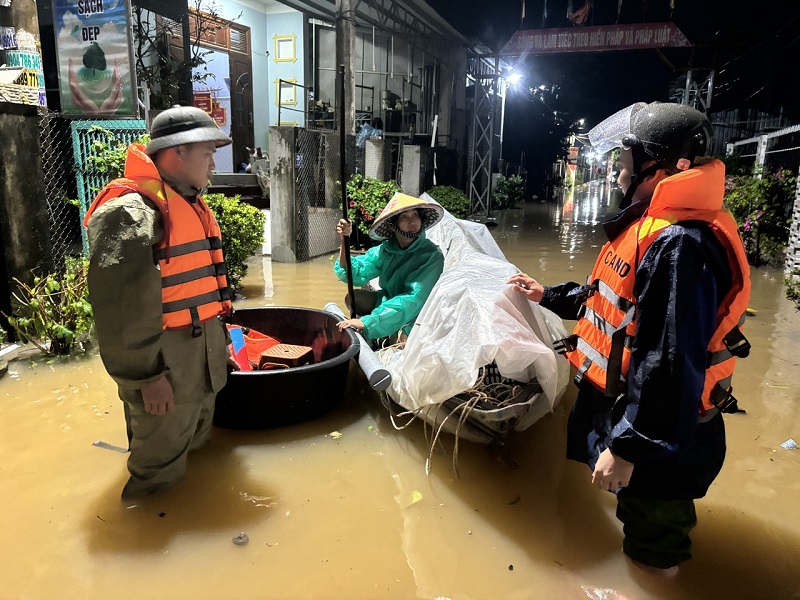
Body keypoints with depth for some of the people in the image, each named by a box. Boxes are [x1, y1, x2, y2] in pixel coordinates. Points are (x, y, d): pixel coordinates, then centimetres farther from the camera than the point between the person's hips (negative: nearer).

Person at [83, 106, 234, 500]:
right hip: (165, 362, -10)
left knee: (197, 444, 26)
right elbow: (122, 308, -24)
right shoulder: (129, 211, -20)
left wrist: (217, 341, 21)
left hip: (201, 352, 10)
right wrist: (146, 375, -22)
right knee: (160, 468, 7)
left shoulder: (190, 204, 12)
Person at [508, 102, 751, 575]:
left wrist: (627, 448, -26)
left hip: (657, 432, -10)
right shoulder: (653, 225, 6)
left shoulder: (680, 245, -29)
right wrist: (549, 296, 19)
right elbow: (617, 301, 18)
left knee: (652, 546, 14)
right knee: (641, 518, 29)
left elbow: (668, 364, -31)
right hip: (627, 406, 10)